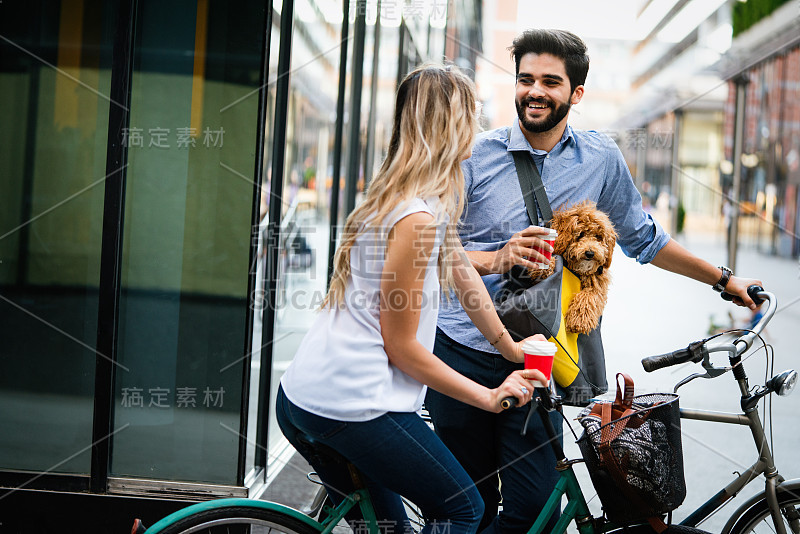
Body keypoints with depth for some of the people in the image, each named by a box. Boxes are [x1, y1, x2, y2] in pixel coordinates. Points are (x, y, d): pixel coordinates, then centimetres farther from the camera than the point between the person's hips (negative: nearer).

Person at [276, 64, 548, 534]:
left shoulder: (395, 196, 13)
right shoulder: (418, 217, -17)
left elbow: (461, 270, 21)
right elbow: (402, 346, -13)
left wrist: (512, 350, 29)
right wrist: (490, 397, -5)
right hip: (352, 406, -10)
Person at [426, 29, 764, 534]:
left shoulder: (602, 160, 4)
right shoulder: (478, 154, -3)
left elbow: (642, 237, 18)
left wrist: (724, 279, 22)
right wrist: (497, 259, -25)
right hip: (464, 353, -1)